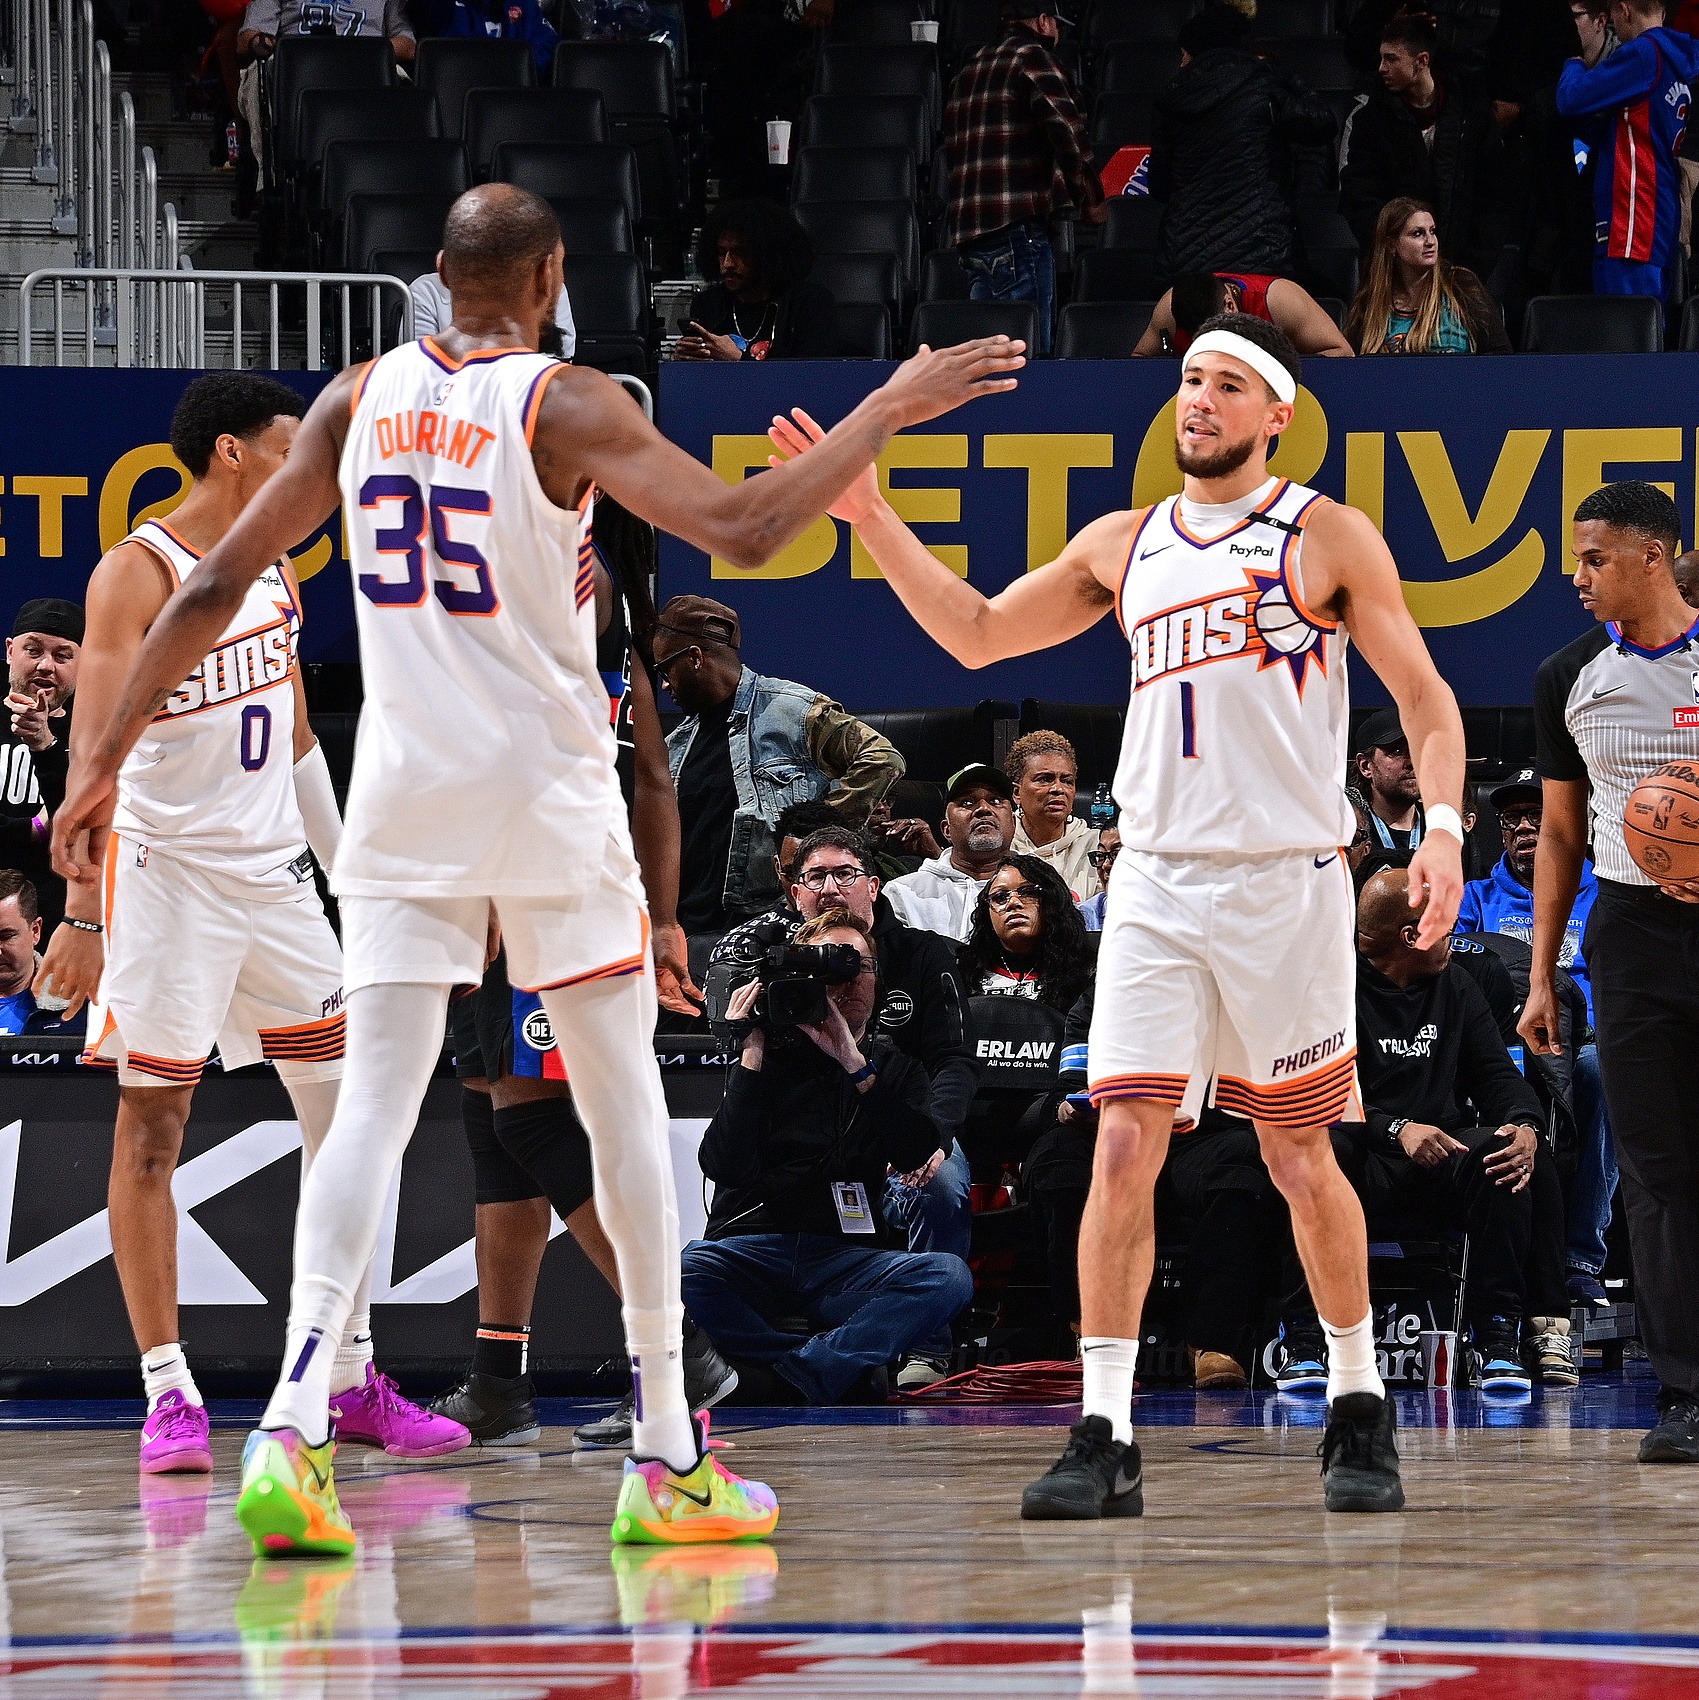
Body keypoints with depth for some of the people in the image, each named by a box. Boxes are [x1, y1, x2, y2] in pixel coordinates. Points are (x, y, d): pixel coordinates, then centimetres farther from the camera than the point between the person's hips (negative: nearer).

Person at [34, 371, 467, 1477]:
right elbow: (95, 753, -16)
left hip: (274, 870, 7)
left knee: (348, 1116, 4)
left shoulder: (276, 571, 11)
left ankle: (351, 1380, 12)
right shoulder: (138, 574, -11)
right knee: (152, 1126, -3)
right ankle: (168, 1393, 0)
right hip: (166, 873, -7)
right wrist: (84, 915, -21)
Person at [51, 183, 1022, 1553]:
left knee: (375, 1103, -2)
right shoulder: (567, 407, -9)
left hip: (404, 795, 4)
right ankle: (668, 1460, 12)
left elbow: (218, 587, 6)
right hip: (546, 787, -3)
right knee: (624, 1102, 8)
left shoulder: (362, 400, 5)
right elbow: (742, 530, -18)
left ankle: (292, 1432, -21)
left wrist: (110, 755, 14)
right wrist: (890, 411, -8)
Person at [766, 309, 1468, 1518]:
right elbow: (977, 633, 18)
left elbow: (1424, 696, -1)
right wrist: (873, 519, 8)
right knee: (1125, 1145, -8)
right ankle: (1107, 1439, -9)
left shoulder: (1328, 537, 0)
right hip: (1157, 879, 3)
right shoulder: (1124, 545, 13)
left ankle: (1361, 1410, 21)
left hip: (1288, 881, -3)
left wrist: (1443, 827, -16)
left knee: (1301, 1156, 4)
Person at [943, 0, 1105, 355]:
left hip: (966, 231, 9)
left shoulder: (971, 69, 22)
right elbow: (1067, 130, -16)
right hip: (1016, 228, -9)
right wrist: (1090, 198, -4)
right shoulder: (1032, 56, -4)